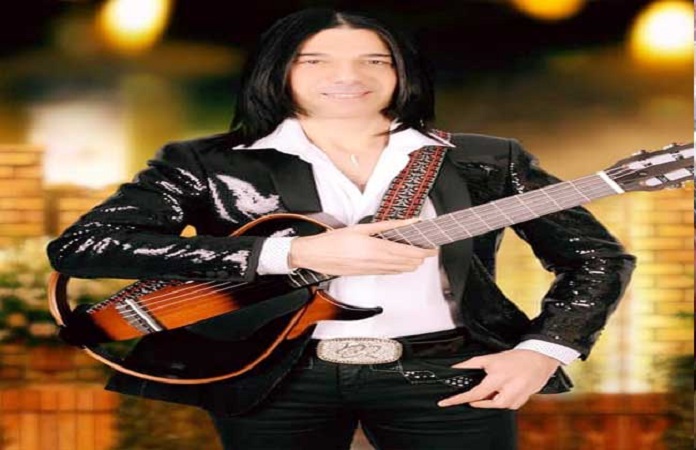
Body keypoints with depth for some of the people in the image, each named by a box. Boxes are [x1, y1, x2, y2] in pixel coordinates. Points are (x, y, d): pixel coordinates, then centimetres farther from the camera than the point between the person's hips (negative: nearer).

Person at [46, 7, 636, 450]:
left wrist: (542, 351, -11)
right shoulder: (207, 164, 1)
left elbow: (598, 255, 10)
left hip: (446, 374, 1)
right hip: (270, 378, 0)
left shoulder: (485, 162, 7)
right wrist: (294, 253, -17)